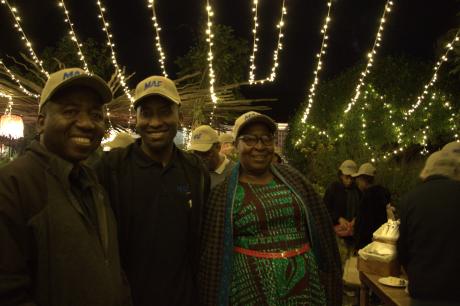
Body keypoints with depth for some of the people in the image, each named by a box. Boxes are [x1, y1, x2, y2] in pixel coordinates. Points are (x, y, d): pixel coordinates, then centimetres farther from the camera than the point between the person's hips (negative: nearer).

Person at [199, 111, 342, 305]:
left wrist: (329, 284, 11)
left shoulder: (292, 178, 3)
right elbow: (213, 256, -2)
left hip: (306, 285, 3)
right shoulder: (223, 194, -5)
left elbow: (321, 230, 9)